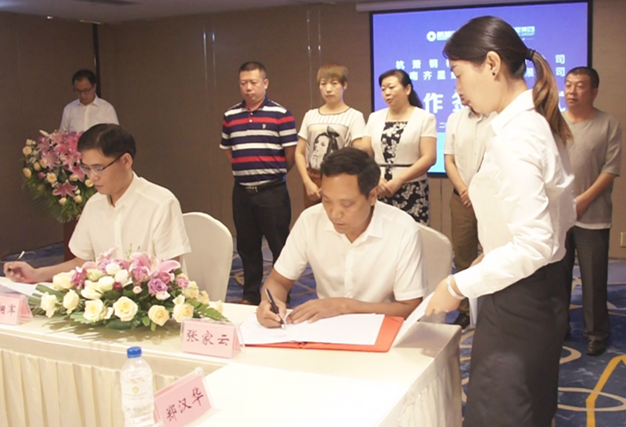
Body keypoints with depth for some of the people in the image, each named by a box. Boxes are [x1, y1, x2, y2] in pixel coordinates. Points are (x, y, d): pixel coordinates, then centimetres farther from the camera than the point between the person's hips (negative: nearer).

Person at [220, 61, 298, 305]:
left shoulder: (280, 114, -6)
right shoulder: (230, 116, 9)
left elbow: (291, 153, -5)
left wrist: (274, 173, 4)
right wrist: (242, 171, 11)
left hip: (272, 191, -5)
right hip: (242, 191, 5)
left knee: (279, 246, 1)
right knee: (247, 246, 13)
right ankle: (251, 295, 26)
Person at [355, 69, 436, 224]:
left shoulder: (424, 118, 2)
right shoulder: (375, 118, 13)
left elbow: (429, 157, -7)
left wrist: (399, 180, -16)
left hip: (412, 192, -3)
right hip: (379, 190, 3)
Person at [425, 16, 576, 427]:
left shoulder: (512, 138, -23)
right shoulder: (541, 122, 6)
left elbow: (534, 245, -28)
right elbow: (562, 216, 15)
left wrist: (459, 285, -19)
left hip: (518, 304, -10)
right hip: (546, 294, 10)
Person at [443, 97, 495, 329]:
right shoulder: (455, 119, 10)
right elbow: (448, 160, 8)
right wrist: (463, 189, -5)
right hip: (462, 197, 5)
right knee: (462, 254, 9)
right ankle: (465, 309, 20)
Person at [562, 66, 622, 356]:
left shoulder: (609, 125, -3)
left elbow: (611, 170, -7)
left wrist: (584, 200, -15)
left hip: (592, 217, -3)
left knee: (593, 278, 4)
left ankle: (596, 332, 18)